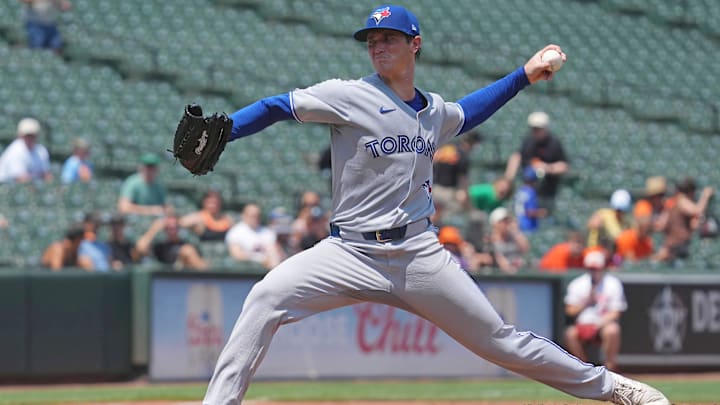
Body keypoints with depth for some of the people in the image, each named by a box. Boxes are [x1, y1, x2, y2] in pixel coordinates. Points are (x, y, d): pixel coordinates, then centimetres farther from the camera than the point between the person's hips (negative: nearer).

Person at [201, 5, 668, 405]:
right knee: (267, 298, -26)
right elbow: (278, 106, -11)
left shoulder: (434, 109, 10)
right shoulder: (350, 97, -6)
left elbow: (462, 115, 34)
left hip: (420, 254, 3)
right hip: (351, 253, -2)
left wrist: (524, 75, 29)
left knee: (499, 339, 5)